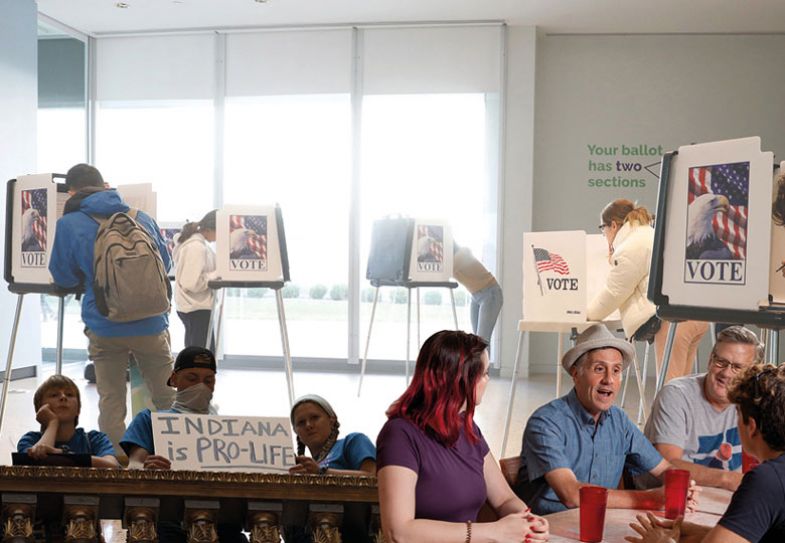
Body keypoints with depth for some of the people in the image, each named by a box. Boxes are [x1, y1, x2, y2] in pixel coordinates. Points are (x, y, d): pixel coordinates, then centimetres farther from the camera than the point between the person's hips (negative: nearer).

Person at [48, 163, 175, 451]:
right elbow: (165, 263, 18)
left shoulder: (68, 224, -3)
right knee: (166, 400, 14)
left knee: (111, 403, 10)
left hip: (105, 327, -2)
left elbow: (63, 278, 7)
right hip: (151, 323, 2)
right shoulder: (142, 217, 5)